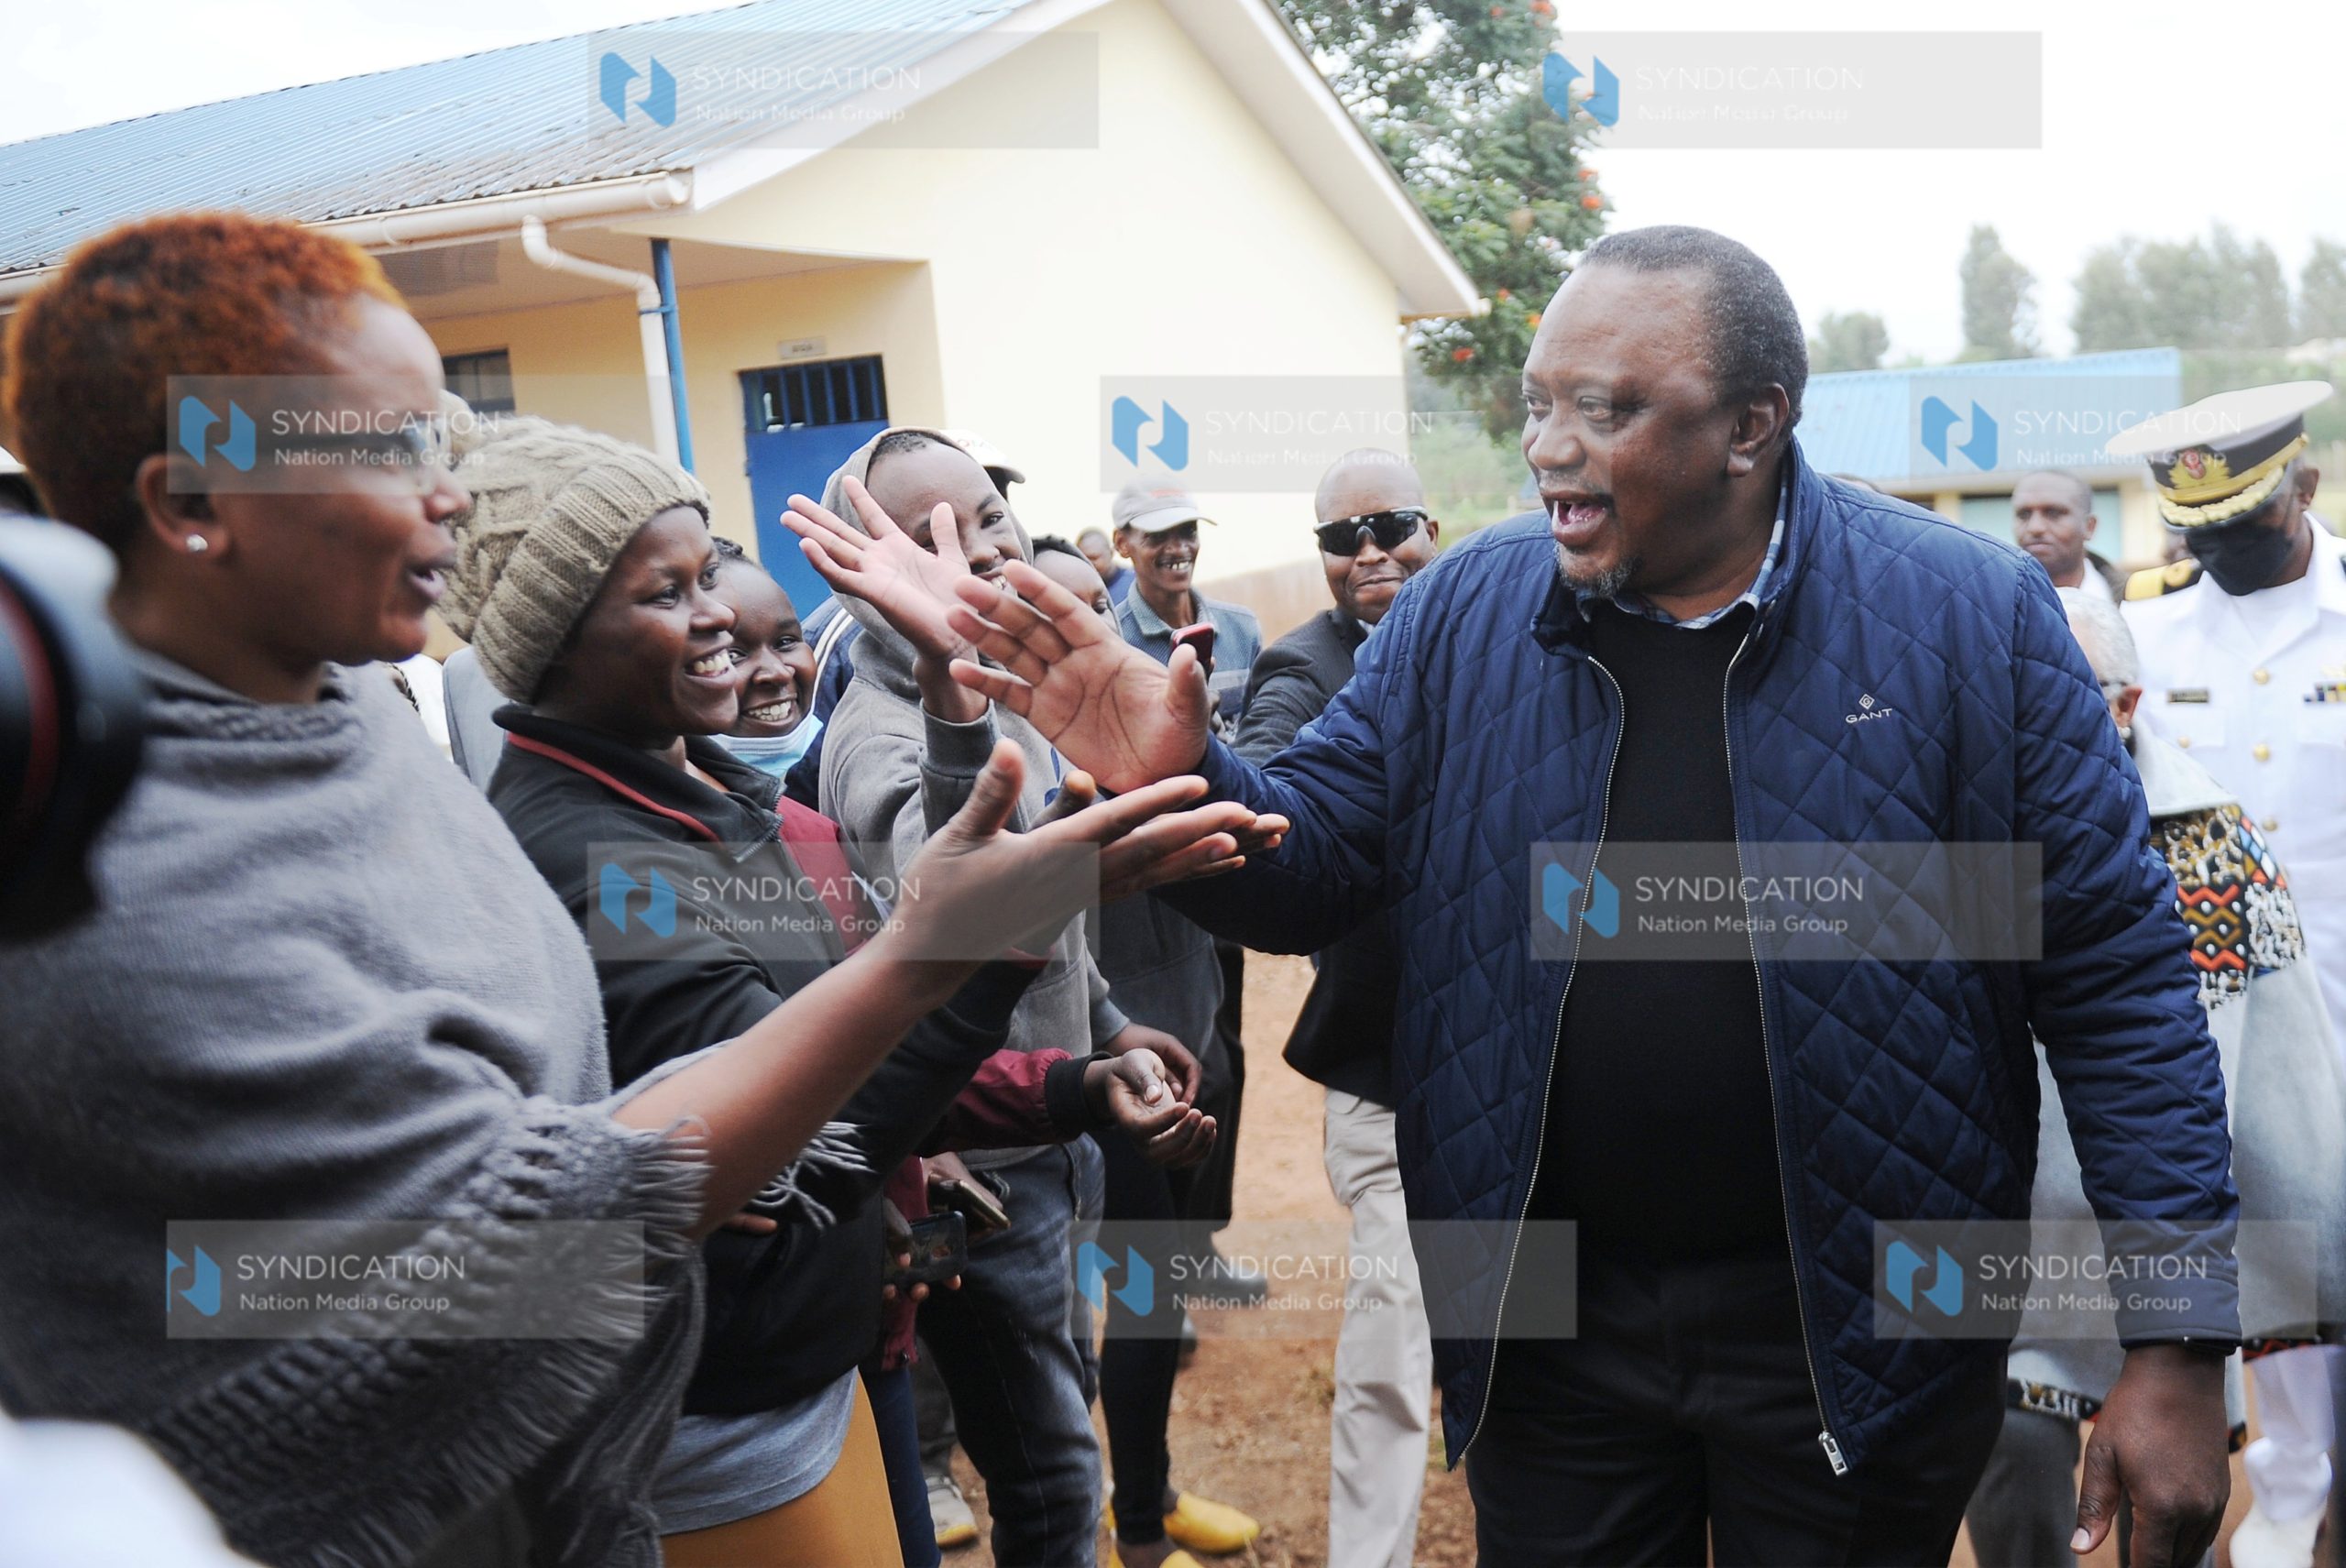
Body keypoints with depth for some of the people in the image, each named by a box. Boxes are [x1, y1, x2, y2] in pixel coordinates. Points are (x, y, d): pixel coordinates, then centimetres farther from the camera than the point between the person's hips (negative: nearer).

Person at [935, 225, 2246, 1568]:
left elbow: (2118, 977, -9)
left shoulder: (1972, 616, -10)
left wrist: (2179, 1341, -12)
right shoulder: (1461, 614, -2)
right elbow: (1314, 864, 1)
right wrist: (1186, 787, -21)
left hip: (1859, 1342, -2)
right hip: (1548, 1323, 3)